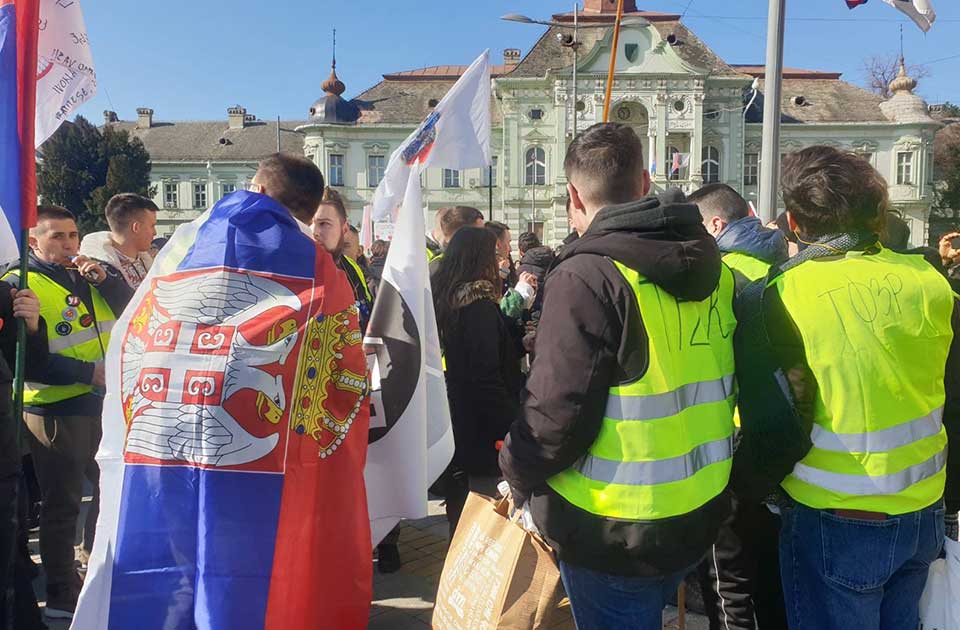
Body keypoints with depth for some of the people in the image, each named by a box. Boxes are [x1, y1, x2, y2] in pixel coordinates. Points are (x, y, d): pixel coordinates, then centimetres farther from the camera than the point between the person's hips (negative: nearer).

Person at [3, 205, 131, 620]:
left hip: (103, 402, 7)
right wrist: (88, 372, -20)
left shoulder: (87, 275, 11)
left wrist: (104, 279, -11)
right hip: (55, 409, -6)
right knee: (63, 501, 4)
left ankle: (97, 556, 43)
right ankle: (62, 595, 19)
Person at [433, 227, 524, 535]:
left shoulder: (442, 298, 7)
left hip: (451, 426, 9)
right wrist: (513, 427, -19)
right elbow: (486, 378, -23)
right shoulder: (479, 305, -18)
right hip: (480, 430, -9)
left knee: (459, 514, 19)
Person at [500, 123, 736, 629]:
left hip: (614, 534, -7)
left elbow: (556, 413, -23)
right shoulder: (710, 266, 2)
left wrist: (517, 477, -5)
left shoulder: (587, 278, -22)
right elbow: (718, 384, 11)